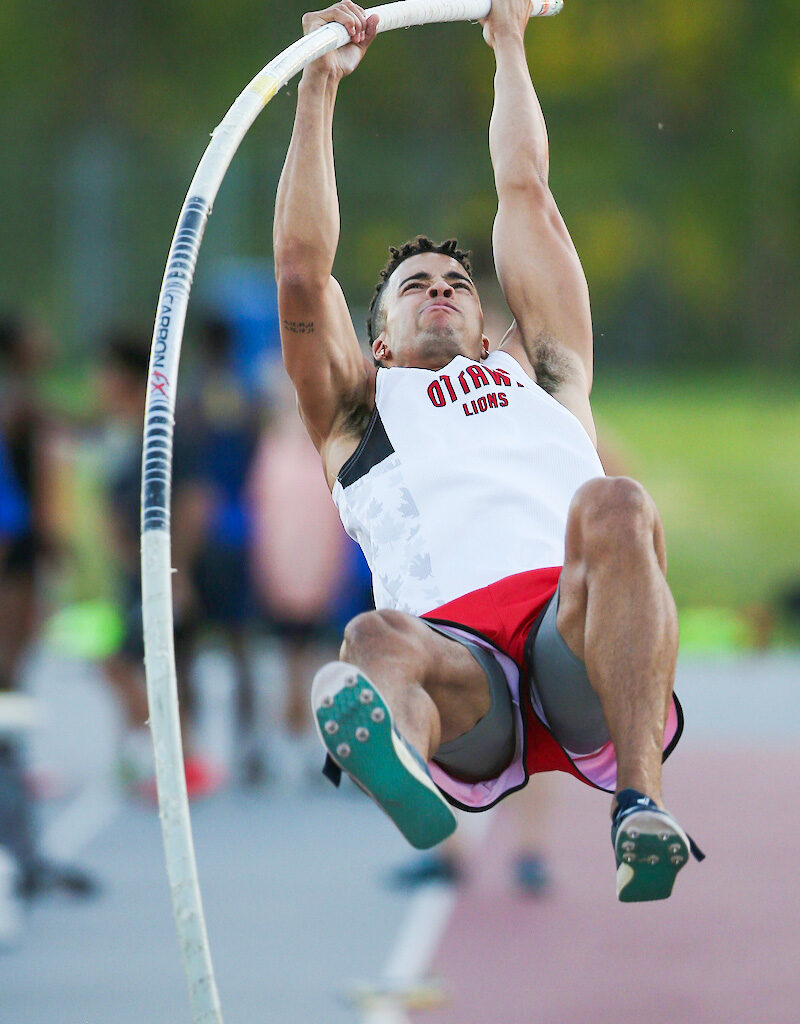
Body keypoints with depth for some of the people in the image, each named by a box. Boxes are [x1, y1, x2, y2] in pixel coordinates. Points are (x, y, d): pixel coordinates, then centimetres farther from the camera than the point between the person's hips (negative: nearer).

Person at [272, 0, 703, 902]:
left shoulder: (538, 373, 40)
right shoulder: (358, 409, 36)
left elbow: (525, 192, 41)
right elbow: (301, 273, 24)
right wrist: (318, 89, 26)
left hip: (582, 653, 1)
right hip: (461, 664, -1)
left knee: (613, 508, -34)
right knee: (378, 641, -37)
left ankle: (642, 815, -52)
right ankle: (391, 759, -76)